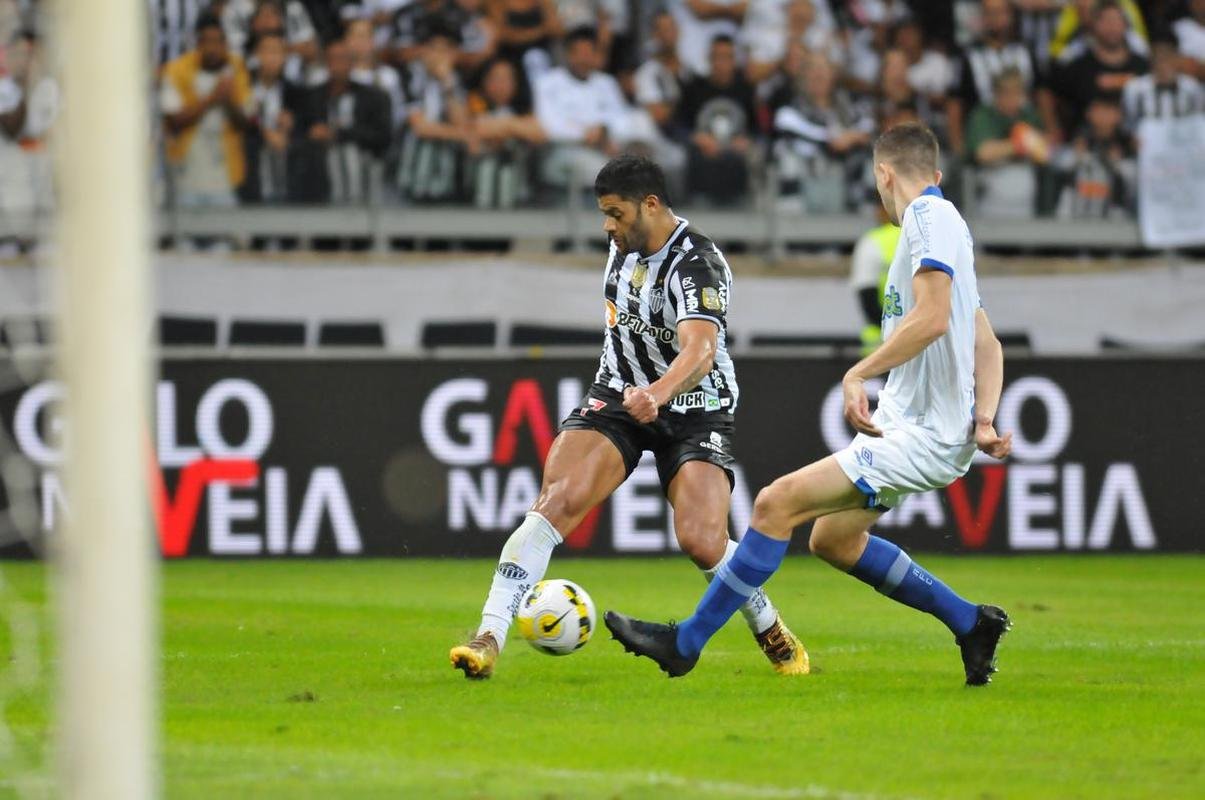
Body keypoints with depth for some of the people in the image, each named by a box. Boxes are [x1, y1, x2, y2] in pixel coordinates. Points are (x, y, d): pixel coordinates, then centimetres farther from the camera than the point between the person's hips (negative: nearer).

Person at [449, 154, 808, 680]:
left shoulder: (697, 265, -24)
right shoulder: (626, 242, 0)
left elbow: (699, 351, -42)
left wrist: (656, 394, -61)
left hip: (695, 410, -5)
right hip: (619, 395, 5)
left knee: (701, 542, -19)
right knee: (556, 501, -20)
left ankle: (772, 633, 12)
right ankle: (489, 639, -25)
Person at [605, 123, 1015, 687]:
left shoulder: (930, 216, -11)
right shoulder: (943, 221, 20)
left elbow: (932, 317, -25)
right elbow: (988, 344, 20)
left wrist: (858, 374, -28)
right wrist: (983, 419, 8)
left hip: (922, 434, -10)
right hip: (900, 420, 10)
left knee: (777, 502, -14)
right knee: (832, 539, 19)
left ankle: (686, 642, -10)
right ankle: (971, 624, 23)